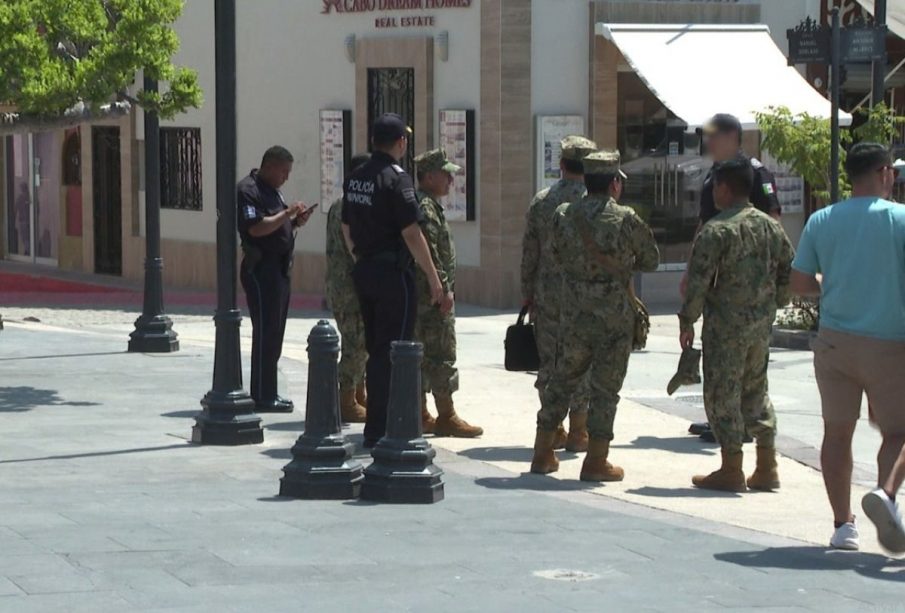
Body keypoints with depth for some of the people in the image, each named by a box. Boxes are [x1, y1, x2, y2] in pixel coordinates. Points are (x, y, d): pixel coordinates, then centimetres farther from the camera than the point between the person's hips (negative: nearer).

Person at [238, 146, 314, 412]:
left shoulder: (272, 190, 19)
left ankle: (267, 393, 17)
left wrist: (295, 222, 6)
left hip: (279, 268, 10)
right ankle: (262, 397, -5)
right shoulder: (248, 190, -13)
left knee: (274, 334, 11)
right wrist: (288, 213, -19)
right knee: (265, 333, -8)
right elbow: (256, 228, -23)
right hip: (262, 268, -10)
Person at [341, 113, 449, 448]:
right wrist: (435, 282, -15)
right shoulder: (396, 179, -15)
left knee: (375, 350, 15)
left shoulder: (355, 179, 9)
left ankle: (375, 426, 21)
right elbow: (411, 234, -18)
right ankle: (380, 430, -3)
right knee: (391, 353, -3)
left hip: (364, 272, 8)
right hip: (393, 273, -8)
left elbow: (347, 230, 16)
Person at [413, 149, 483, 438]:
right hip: (432, 294, -11)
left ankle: (420, 414, 15)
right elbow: (429, 252, -22)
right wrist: (443, 288, -20)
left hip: (420, 295, 11)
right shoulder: (425, 207, -15)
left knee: (421, 354, 11)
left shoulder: (427, 205, 19)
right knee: (441, 355, -7)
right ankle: (446, 417, -5)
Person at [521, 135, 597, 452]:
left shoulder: (541, 200, 2)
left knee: (549, 361, 9)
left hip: (547, 293, 3)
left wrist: (527, 293, 13)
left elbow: (529, 251, 5)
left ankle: (552, 430, 12)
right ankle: (578, 432, 3)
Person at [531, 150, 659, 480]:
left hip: (574, 314, 3)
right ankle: (596, 461, 5)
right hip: (615, 317, -3)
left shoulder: (563, 216, -2)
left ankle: (543, 454, 20)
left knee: (562, 380, 16)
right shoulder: (626, 220, -11)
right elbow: (651, 261, 1)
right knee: (605, 387, 4)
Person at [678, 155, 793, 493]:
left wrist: (687, 321, -5)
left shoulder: (716, 230, -13)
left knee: (723, 393, 1)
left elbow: (698, 281, -15)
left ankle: (731, 471, 1)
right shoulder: (771, 226, 7)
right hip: (762, 325, 7)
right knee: (756, 390, 16)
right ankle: (766, 468, 16)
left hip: (726, 325, -7)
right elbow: (789, 272, 12)